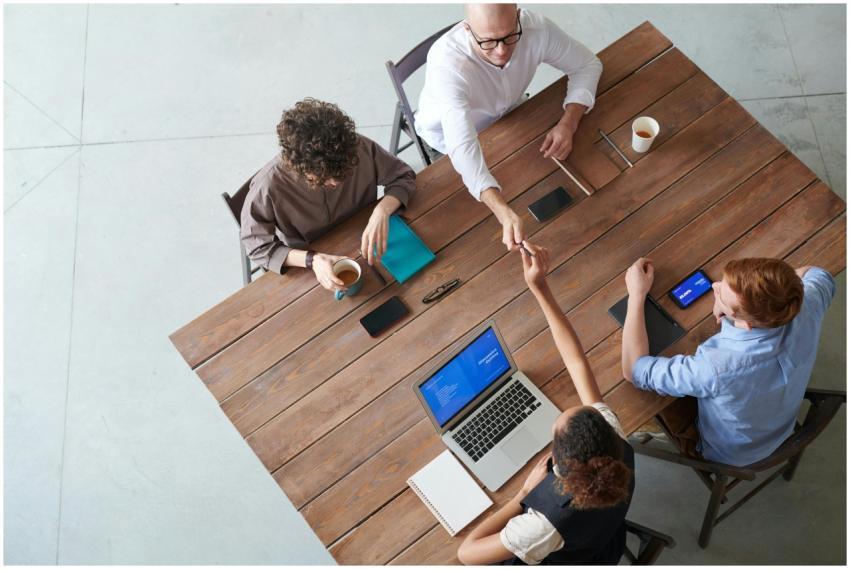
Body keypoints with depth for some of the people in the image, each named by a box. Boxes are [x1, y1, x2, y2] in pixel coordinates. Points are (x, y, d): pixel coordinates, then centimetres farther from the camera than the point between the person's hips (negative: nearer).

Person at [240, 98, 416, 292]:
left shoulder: (359, 149, -25)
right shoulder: (268, 186, -32)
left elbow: (404, 177, -9)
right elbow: (258, 247, -18)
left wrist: (382, 211, -30)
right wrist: (312, 260, -34)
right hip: (309, 270, -2)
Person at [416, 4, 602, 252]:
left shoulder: (535, 27, -31)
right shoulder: (446, 64, -43)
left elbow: (587, 64, -14)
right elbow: (463, 148, -53)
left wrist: (568, 124, -31)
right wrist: (504, 212, -66)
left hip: (507, 112, 4)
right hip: (450, 130, -4)